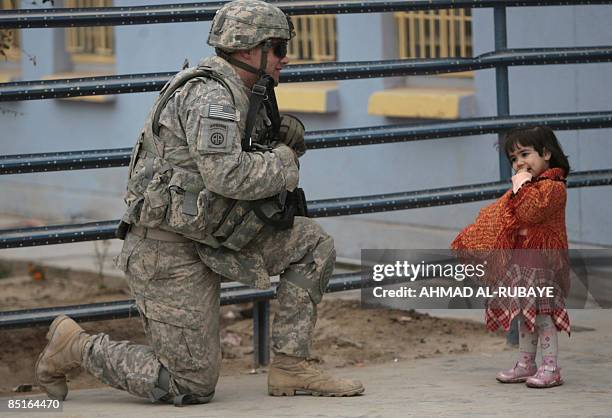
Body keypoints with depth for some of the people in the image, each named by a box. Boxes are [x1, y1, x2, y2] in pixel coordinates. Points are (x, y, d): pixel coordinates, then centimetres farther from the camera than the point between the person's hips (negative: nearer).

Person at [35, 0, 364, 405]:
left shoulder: (237, 95, 13)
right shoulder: (210, 95, -17)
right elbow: (227, 175, -29)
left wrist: (287, 140, 2)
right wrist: (284, 161, -12)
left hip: (206, 237, 10)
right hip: (167, 250, -10)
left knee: (315, 245, 2)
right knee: (193, 386, -6)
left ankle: (291, 367, 4)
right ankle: (76, 346, 9)